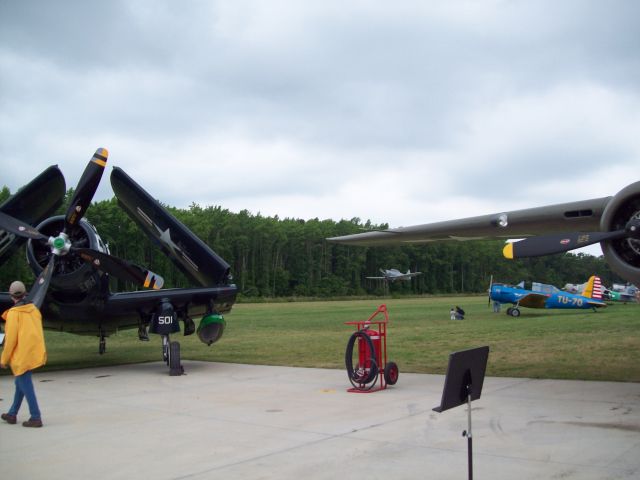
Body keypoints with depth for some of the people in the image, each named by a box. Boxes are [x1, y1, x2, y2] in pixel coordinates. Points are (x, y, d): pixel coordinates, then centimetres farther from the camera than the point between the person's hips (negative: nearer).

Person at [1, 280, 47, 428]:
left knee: (25, 385, -1)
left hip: (22, 355, -7)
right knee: (21, 383, 19)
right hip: (35, 353, 7)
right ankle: (12, 414, 30)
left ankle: (36, 418, -1)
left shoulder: (14, 313, -14)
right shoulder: (34, 309, 5)